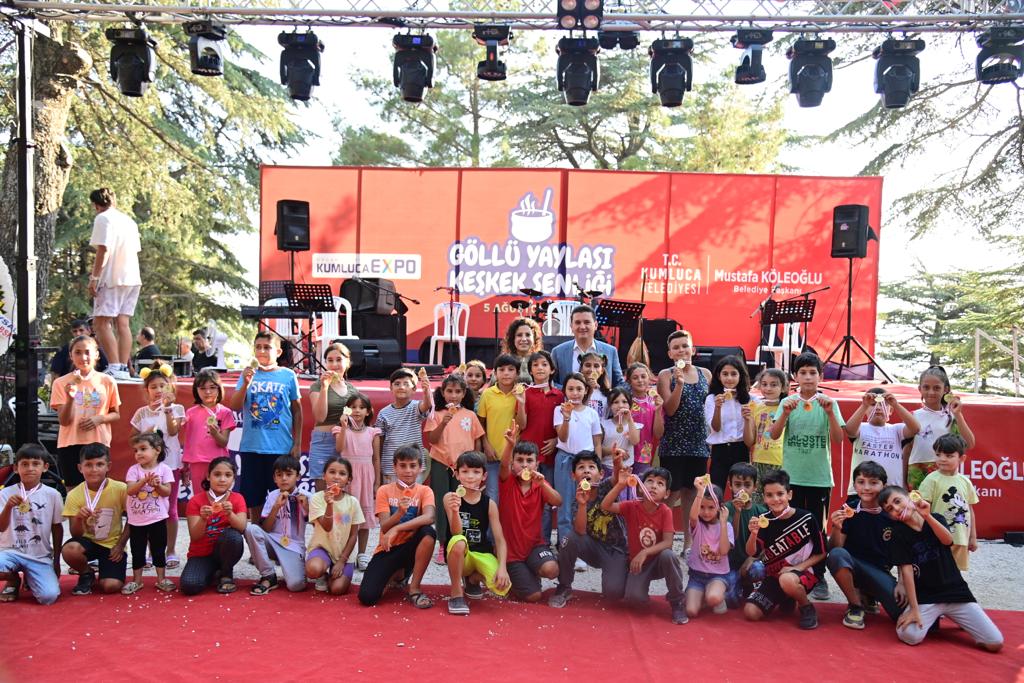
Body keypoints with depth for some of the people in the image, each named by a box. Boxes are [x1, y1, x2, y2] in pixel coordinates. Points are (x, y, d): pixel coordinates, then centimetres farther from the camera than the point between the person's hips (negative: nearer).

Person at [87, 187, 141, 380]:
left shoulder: (103, 218, -5)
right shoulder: (129, 221, 19)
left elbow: (103, 250, -14)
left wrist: (94, 278, -13)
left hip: (112, 278, -8)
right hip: (132, 278, 8)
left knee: (102, 322, -7)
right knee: (123, 323, 6)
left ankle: (115, 367, -15)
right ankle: (124, 368, 4)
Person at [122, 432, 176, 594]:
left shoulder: (164, 469, -6)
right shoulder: (134, 470, -3)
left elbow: (167, 492, -8)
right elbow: (130, 490, -15)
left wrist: (157, 485, -26)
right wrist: (144, 480, -28)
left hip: (157, 518, -1)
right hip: (136, 519, 1)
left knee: (159, 550, 8)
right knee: (137, 551, 10)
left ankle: (161, 579, 19)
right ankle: (136, 580, 23)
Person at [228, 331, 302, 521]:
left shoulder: (288, 376, 2)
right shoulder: (247, 374, 5)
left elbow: (297, 411, 6)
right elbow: (234, 407, -3)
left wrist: (297, 444, 2)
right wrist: (245, 384, -19)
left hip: (282, 448, -1)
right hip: (251, 448, 2)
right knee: (254, 499, 11)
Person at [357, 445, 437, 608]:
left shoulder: (424, 491, -4)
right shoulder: (384, 490, -3)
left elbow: (429, 518, -25)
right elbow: (384, 527, -13)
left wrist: (397, 528, -32)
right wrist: (399, 512, -33)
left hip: (410, 546, 0)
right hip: (388, 549, 0)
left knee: (429, 532, -34)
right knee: (367, 597, -20)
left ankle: (414, 589, -16)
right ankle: (396, 574, 15)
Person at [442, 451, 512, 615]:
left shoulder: (489, 504, -4)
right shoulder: (450, 498, -9)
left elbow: (500, 540, -7)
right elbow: (457, 533, -19)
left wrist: (502, 567, -24)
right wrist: (455, 511, -39)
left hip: (482, 554, 2)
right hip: (459, 555, -2)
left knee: (502, 586, -25)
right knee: (458, 541, -37)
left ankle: (473, 579, 15)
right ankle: (456, 594, -13)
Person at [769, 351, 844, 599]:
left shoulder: (828, 403, 0)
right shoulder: (788, 402, 1)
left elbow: (838, 438, -8)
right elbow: (774, 435, -7)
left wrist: (830, 412, -21)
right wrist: (785, 413, -22)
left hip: (820, 477, -1)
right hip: (792, 476, 1)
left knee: (817, 528, 6)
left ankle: (818, 578, 17)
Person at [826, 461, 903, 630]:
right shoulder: (848, 510, -7)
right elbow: (834, 548, -8)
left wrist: (902, 584, -8)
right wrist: (837, 528, -27)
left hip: (880, 571, 1)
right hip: (852, 566, -1)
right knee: (837, 554, -35)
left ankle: (868, 596, 13)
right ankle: (856, 605, -10)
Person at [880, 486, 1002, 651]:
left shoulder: (935, 519, 4)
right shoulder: (898, 533, -5)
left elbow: (948, 540, -18)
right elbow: (906, 570, -11)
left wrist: (927, 516, -35)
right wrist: (914, 608, -15)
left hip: (956, 593, 2)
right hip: (924, 597, -2)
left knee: (995, 643, -9)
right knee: (909, 636, -26)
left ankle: (953, 617, 18)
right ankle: (932, 618, 8)